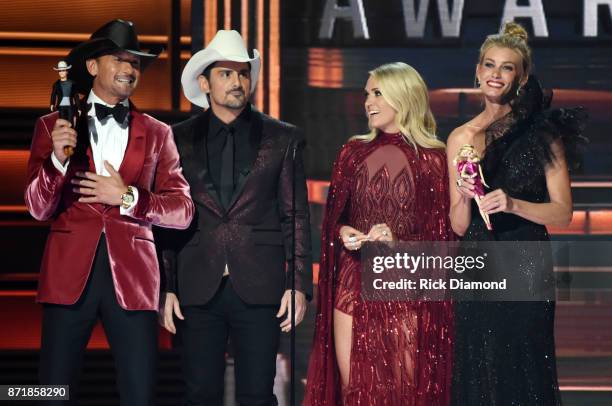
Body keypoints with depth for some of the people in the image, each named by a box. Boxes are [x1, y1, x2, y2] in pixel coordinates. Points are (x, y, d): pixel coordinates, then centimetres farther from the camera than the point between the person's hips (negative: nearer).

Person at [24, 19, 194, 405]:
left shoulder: (157, 134, 12)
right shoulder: (54, 126, 9)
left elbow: (183, 210, 5)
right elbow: (39, 208, 1)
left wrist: (128, 197, -9)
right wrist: (58, 159, -17)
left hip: (133, 274, 1)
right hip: (70, 272, -1)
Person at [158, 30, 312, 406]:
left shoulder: (283, 138, 6)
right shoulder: (179, 140, 7)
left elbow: (296, 216, 5)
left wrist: (299, 284, -3)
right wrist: (166, 287, 2)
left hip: (259, 289, -1)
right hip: (199, 289, 1)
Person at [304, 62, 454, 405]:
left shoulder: (432, 158, 0)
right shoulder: (354, 153, 10)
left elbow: (441, 232, -1)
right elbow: (334, 218, 16)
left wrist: (398, 239, -16)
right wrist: (344, 233, -6)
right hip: (355, 283, 3)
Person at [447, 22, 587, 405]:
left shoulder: (543, 135, 0)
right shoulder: (461, 138, 10)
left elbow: (563, 212, -5)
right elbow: (458, 225, 9)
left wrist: (514, 204, -20)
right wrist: (465, 197, -11)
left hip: (526, 270, -3)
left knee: (522, 374, -2)